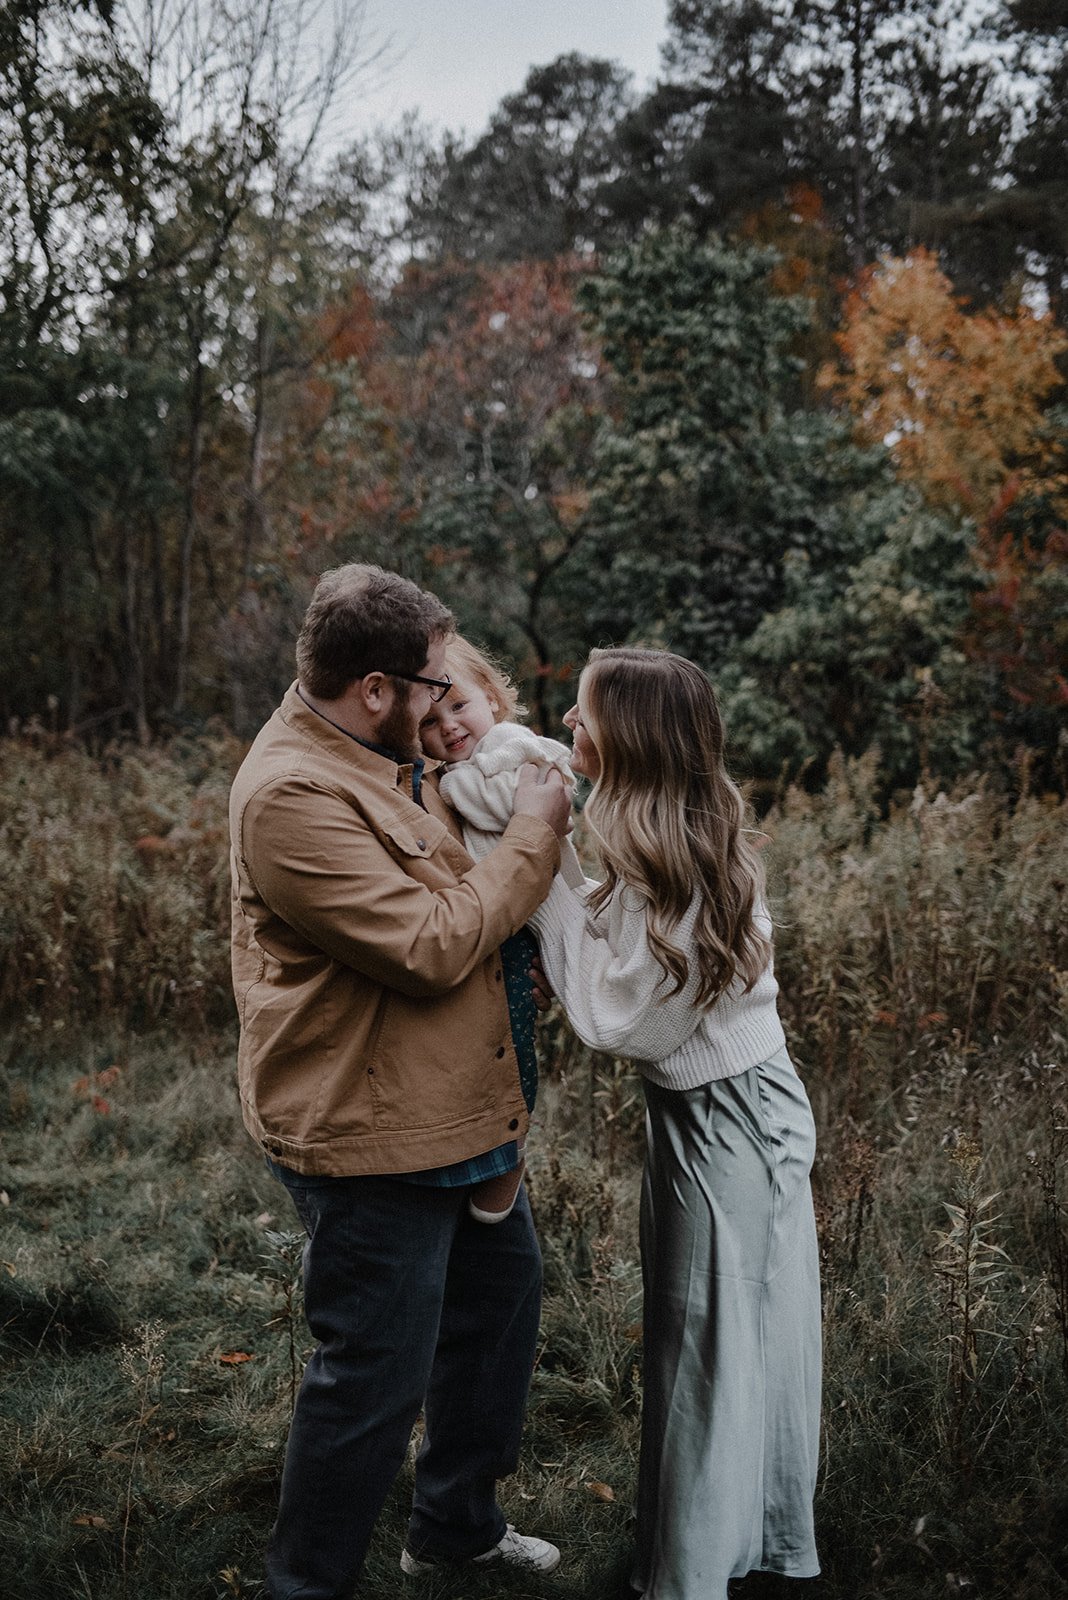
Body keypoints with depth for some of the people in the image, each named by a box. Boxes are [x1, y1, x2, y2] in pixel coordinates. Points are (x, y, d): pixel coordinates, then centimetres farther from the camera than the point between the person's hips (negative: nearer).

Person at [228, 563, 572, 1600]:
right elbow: (431, 946, -27)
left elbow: (445, 891, 22)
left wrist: (515, 803, 6)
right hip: (369, 1135, -11)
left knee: (500, 1292, 23)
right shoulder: (293, 795, -25)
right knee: (377, 1376, 0)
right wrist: (531, 835, -16)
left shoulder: (376, 759, 7)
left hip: (453, 1114, 11)